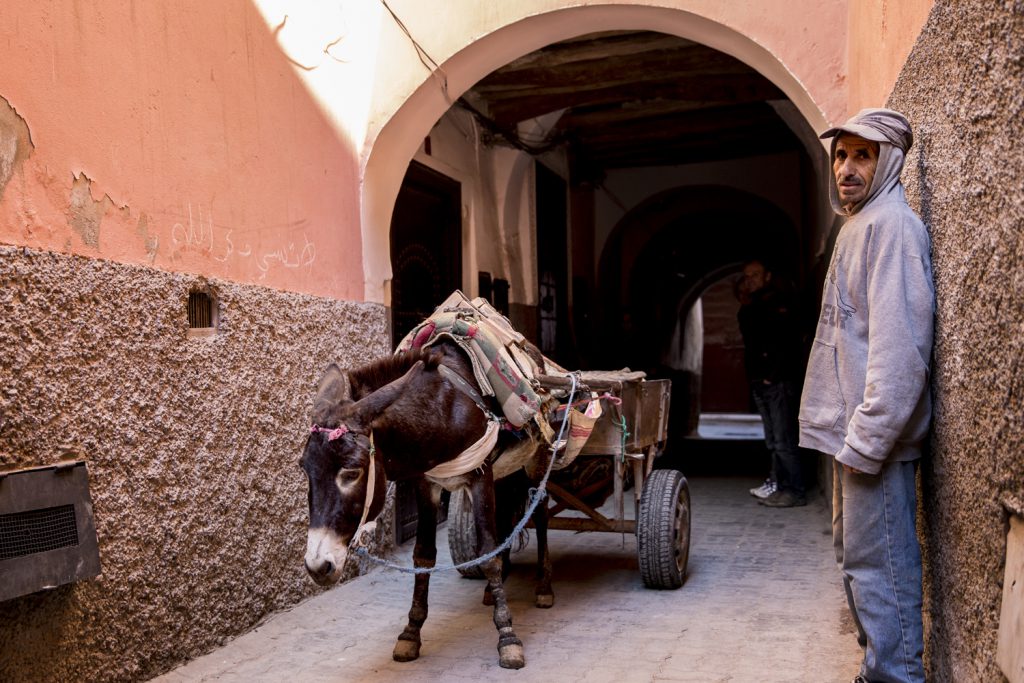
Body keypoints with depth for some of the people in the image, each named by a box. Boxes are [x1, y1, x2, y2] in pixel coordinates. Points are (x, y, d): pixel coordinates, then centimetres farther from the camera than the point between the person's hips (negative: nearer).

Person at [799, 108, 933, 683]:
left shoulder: (891, 225, -13)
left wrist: (866, 441, -22)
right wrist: (849, 435, 19)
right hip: (855, 432, 11)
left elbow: (899, 347, -22)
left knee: (878, 565, -4)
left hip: (875, 439, -10)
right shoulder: (858, 225, 19)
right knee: (857, 555, 19)